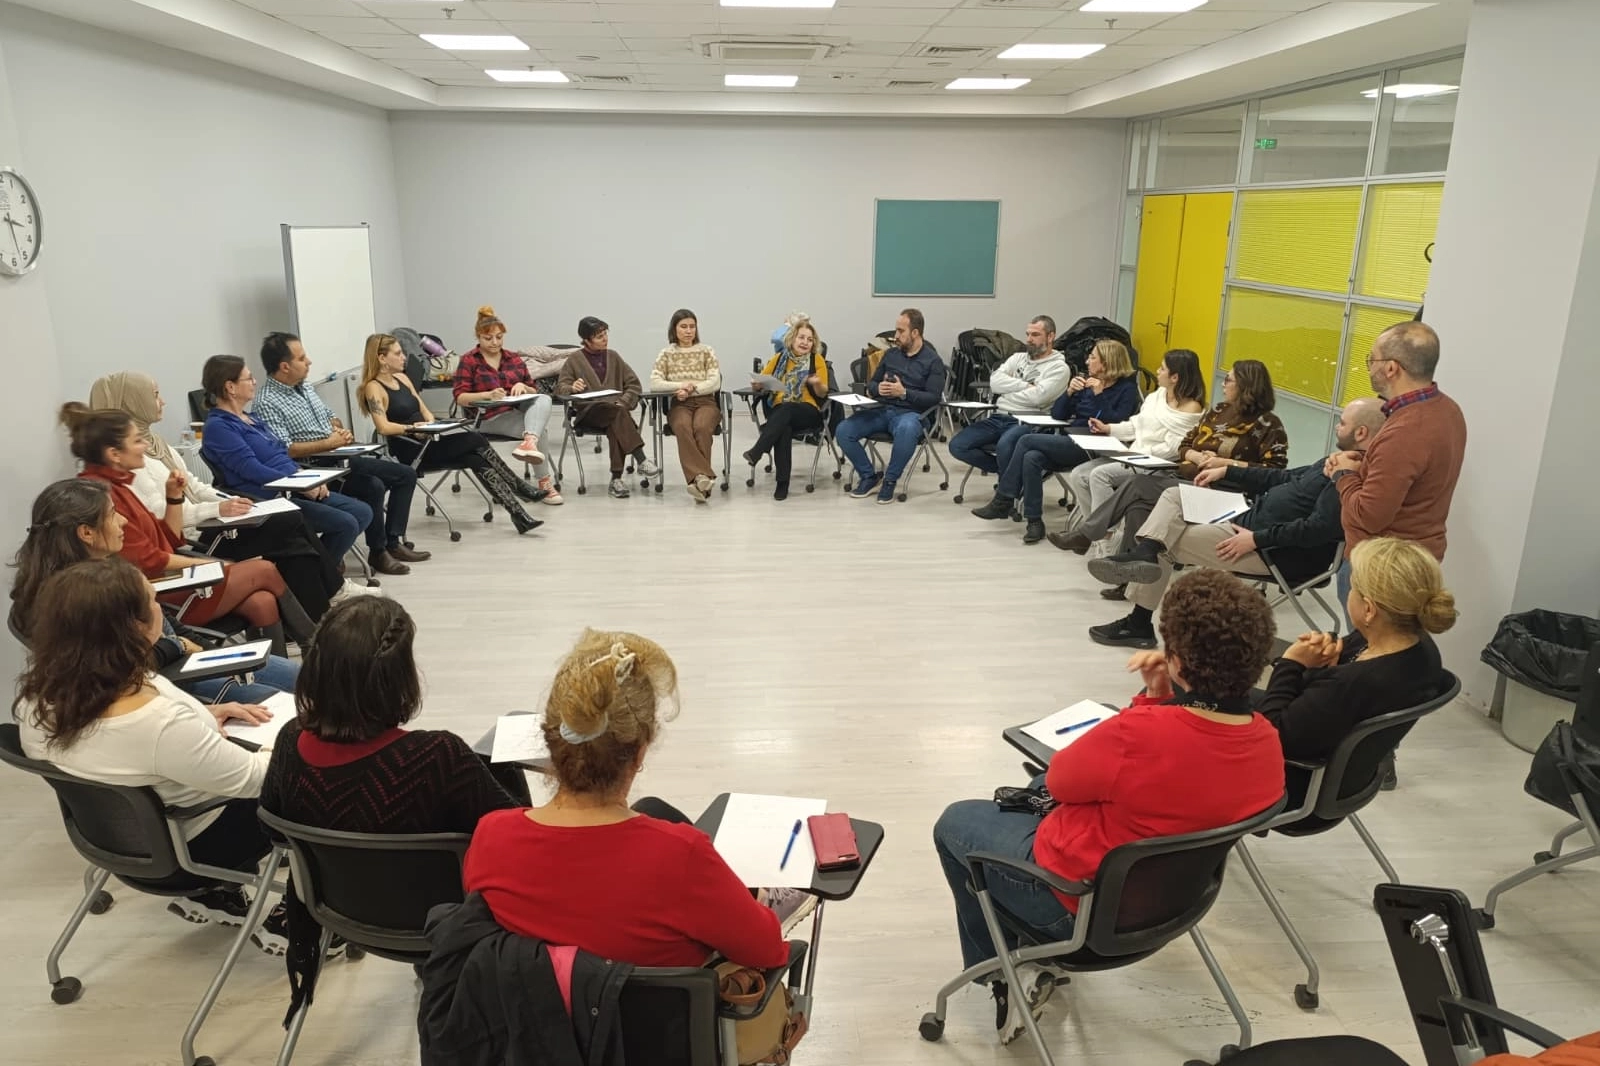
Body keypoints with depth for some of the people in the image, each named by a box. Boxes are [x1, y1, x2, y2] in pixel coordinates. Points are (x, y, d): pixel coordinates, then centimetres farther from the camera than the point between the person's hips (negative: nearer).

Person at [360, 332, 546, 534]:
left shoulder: (402, 378, 15)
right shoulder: (374, 388, -9)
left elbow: (425, 411, 14)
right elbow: (383, 427, -21)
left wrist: (430, 423, -7)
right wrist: (412, 428, -30)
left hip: (425, 443, 7)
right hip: (408, 452, -7)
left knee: (477, 459, -16)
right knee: (477, 442, -20)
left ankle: (517, 513, -19)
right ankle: (521, 489, -15)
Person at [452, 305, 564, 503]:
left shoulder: (515, 358, 18)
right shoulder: (468, 360, 5)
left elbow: (534, 391, 18)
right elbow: (459, 397, -4)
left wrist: (522, 386, -7)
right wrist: (488, 394, -22)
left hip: (519, 410, 4)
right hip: (488, 417, -4)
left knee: (544, 399, -32)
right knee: (538, 430, -31)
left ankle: (530, 441, -56)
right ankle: (545, 482, -26)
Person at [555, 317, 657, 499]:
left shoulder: (612, 356, 21)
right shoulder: (574, 359, 12)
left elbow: (633, 383, 17)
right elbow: (560, 388, 6)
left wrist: (623, 402, -3)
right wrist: (572, 388, -19)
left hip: (616, 410, 2)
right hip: (589, 411, -2)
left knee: (616, 426, -36)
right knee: (617, 413, -36)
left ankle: (617, 478, -39)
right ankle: (641, 460, -44)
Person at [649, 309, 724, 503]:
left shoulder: (706, 351, 11)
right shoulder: (666, 353, 11)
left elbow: (715, 383, 0)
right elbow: (654, 383, -1)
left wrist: (690, 390, -13)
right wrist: (681, 385, -14)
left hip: (706, 402, 0)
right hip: (679, 404, 0)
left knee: (701, 427, -36)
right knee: (683, 428, -36)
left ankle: (698, 479, -37)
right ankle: (703, 477, -47)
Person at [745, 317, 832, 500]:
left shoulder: (817, 359, 9)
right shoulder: (779, 359, 14)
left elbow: (823, 394, 5)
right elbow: (761, 381, 16)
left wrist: (817, 384, -18)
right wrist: (756, 385, -9)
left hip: (809, 412, -1)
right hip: (780, 412, 1)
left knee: (786, 409, -37)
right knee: (784, 428, -36)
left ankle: (756, 452, -42)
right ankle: (782, 482, -36)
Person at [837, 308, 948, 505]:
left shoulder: (933, 361, 2)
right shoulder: (891, 354, 16)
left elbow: (934, 398, -7)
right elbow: (871, 384, 21)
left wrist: (904, 393, -18)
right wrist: (878, 389, -4)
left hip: (910, 413, -5)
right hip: (883, 410, 5)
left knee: (906, 429, -42)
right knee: (843, 431, -19)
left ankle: (890, 480, -20)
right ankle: (869, 476, -1)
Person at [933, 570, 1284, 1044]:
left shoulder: (1139, 734, -37)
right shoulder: (1267, 744, -13)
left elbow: (1060, 780, -16)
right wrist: (1159, 696, -9)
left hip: (1082, 902, -7)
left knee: (954, 822, 17)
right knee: (1037, 793, 31)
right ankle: (1042, 949, 31)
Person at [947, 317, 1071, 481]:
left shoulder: (1059, 367, 2)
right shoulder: (1018, 358, 21)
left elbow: (1037, 397, -15)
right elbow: (995, 382, 4)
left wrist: (1008, 390, 0)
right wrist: (1026, 385, -3)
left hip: (1026, 423, -6)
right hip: (998, 418, 6)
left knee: (1004, 446, -39)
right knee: (957, 445, -12)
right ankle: (1004, 468, 4)